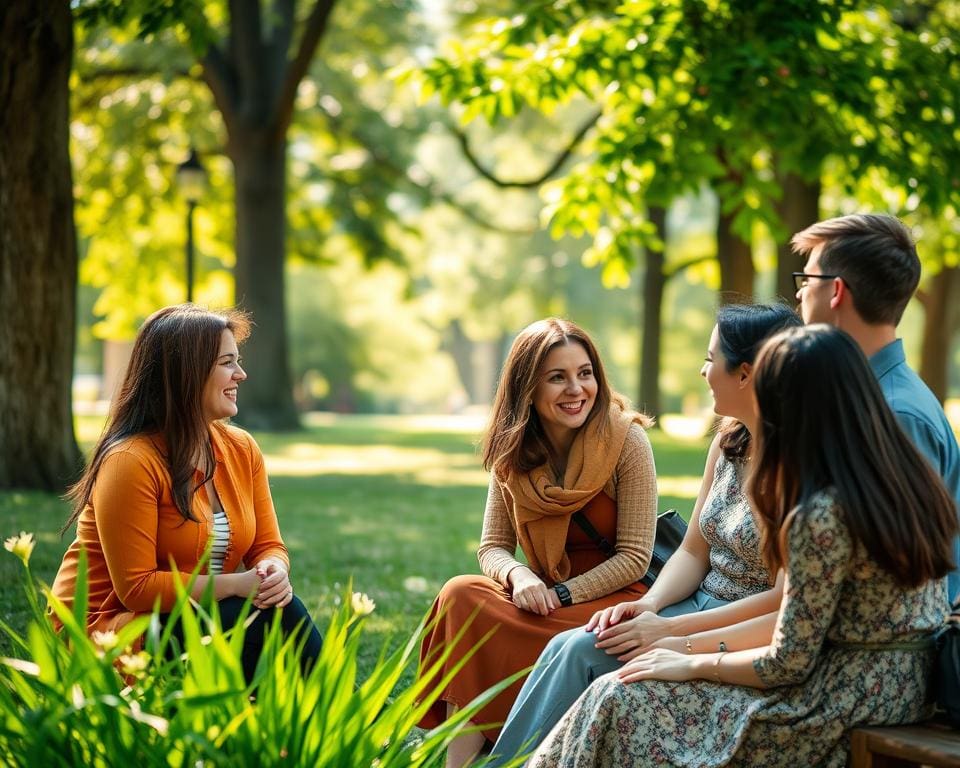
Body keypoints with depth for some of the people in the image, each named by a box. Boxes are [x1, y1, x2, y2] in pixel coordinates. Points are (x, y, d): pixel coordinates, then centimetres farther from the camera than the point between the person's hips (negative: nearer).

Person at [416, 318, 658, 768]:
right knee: (461, 595, -25)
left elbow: (634, 558, -11)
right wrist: (519, 576, -20)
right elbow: (493, 547, 3)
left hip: (614, 599, -5)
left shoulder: (625, 440, -11)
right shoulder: (512, 453, 2)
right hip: (546, 594, 5)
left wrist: (559, 595, -19)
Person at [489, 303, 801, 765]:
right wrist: (649, 605, -8)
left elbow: (792, 597, -21)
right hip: (703, 612, 8)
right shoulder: (729, 441, 8)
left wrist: (672, 629, -21)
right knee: (571, 648, -15)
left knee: (580, 653, -21)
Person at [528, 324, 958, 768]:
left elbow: (789, 663, -18)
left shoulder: (822, 513, -24)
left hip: (849, 698, -9)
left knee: (622, 701, -1)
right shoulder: (908, 480, 2)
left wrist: (693, 664, -4)